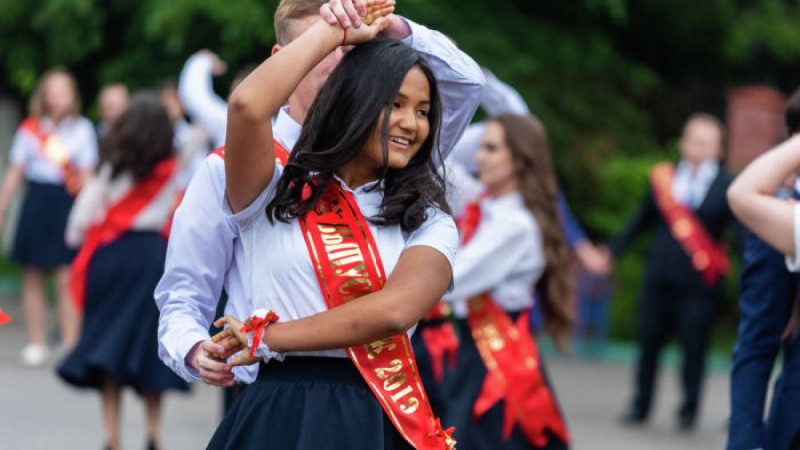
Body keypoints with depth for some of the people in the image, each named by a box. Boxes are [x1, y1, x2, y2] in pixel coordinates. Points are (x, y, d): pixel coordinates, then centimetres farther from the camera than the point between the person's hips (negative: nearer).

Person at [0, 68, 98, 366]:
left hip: (67, 205, -2)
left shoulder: (82, 129, 4)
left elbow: (87, 176, 7)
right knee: (33, 277, 4)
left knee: (67, 278, -9)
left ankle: (70, 345, -7)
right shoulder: (30, 129, 7)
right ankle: (36, 345, 11)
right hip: (36, 204, 2)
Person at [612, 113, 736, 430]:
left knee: (694, 348, 1)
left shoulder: (727, 187, -4)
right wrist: (613, 250, 14)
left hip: (699, 283, -3)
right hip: (659, 279, 3)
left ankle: (689, 411, 16)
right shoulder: (663, 178, 4)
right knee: (649, 343, 10)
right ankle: (640, 407, 23)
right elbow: (642, 221, 14)